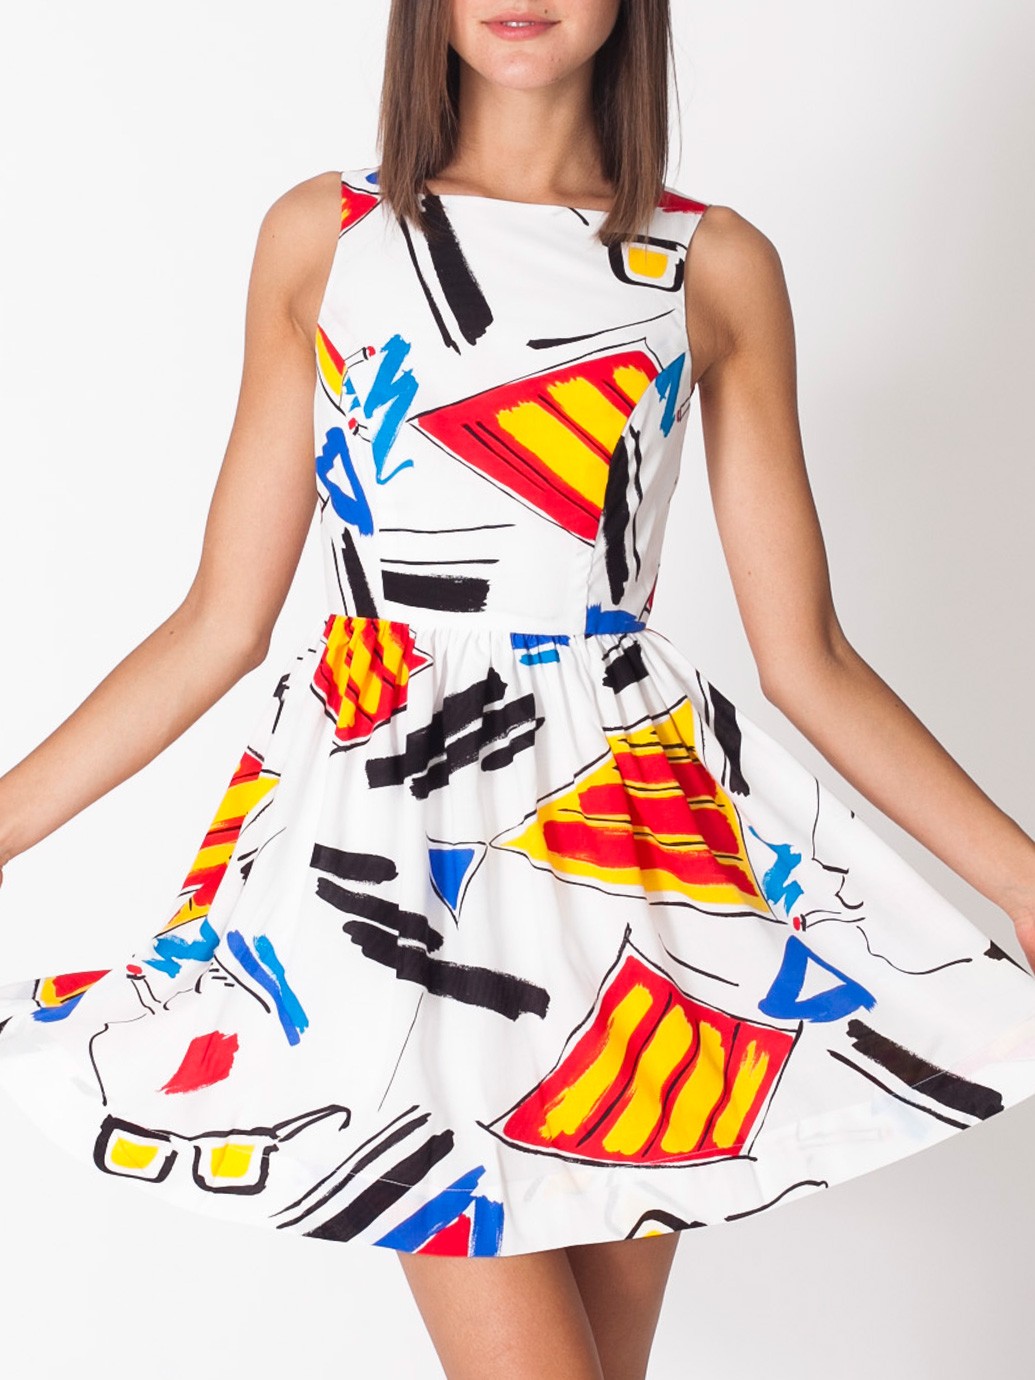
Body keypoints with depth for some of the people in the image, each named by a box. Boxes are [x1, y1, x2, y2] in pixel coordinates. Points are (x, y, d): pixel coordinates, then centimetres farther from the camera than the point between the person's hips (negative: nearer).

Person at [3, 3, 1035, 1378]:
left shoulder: (720, 267, 6)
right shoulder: (321, 236, 6)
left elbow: (808, 661, 5)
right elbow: (219, 623, 5)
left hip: (638, 837, 1)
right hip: (397, 824, -1)